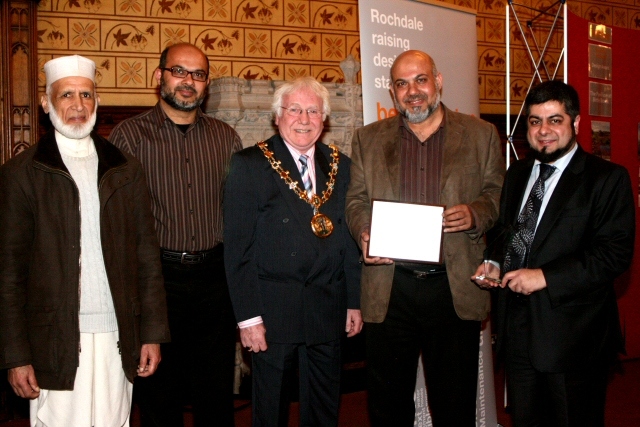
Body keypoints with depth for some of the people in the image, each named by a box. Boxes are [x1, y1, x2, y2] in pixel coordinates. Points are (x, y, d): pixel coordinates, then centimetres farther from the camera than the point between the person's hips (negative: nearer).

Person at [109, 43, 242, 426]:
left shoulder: (226, 137, 9)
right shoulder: (130, 135, -2)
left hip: (214, 277, 3)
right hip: (157, 276, -2)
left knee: (217, 393, 13)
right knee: (159, 395, 10)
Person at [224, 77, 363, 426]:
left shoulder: (340, 166, 8)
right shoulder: (249, 165, -5)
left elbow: (349, 238, 11)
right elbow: (238, 248, -9)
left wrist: (354, 302, 8)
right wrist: (248, 316, -12)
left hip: (328, 308, 4)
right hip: (273, 309, -4)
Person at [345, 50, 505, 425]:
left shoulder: (481, 135, 6)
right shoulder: (369, 139, 10)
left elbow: (497, 193, 7)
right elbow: (356, 200, 11)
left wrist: (475, 214, -14)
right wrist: (363, 233, -10)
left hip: (455, 290, -1)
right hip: (389, 291, 1)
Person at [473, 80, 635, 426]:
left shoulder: (607, 178, -7)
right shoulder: (517, 174, 14)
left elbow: (615, 252, -16)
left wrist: (546, 276, -22)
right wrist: (494, 264, 2)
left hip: (572, 333, -5)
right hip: (517, 330, 6)